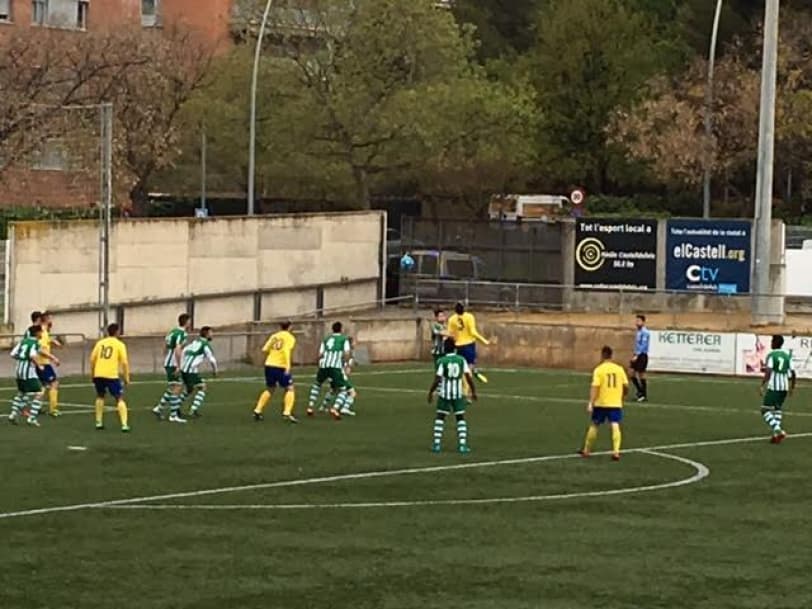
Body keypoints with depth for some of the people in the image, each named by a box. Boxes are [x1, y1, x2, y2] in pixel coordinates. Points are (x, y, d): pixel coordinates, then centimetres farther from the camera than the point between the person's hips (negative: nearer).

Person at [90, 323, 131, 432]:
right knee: (120, 399, 5)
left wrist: (93, 373, 20)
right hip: (112, 375, -4)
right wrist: (127, 377, 2)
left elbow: (92, 359, 9)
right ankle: (124, 424, -9)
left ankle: (99, 422, 24)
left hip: (98, 375, 4)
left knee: (100, 397, 27)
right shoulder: (119, 344, 2)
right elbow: (124, 362, -5)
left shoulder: (100, 343, 13)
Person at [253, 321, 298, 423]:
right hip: (281, 366, -5)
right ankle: (287, 413, -12)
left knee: (269, 389, 23)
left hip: (269, 365, 5)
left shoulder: (274, 336, 13)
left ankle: (257, 411, 18)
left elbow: (264, 349, 7)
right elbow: (287, 350, -18)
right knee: (290, 389, 5)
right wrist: (288, 365, -26)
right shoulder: (290, 337, -1)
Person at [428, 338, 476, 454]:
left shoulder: (441, 361, -8)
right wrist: (473, 391, 8)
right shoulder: (461, 360, -2)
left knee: (440, 417, 12)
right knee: (460, 418, 11)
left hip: (444, 393, -1)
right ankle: (462, 444, 0)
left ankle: (437, 443, 5)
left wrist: (431, 392, 0)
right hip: (458, 393, 1)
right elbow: (469, 377, -2)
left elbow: (437, 380, -11)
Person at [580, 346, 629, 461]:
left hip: (601, 403, -1)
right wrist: (623, 396, 24)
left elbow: (594, 387, -15)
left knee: (594, 425, 14)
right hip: (616, 404, 1)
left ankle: (586, 450, 24)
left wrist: (591, 404, -17)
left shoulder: (599, 370, -7)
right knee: (615, 426, -4)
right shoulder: (619, 369, 3)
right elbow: (626, 386, 4)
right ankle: (616, 451, -19)